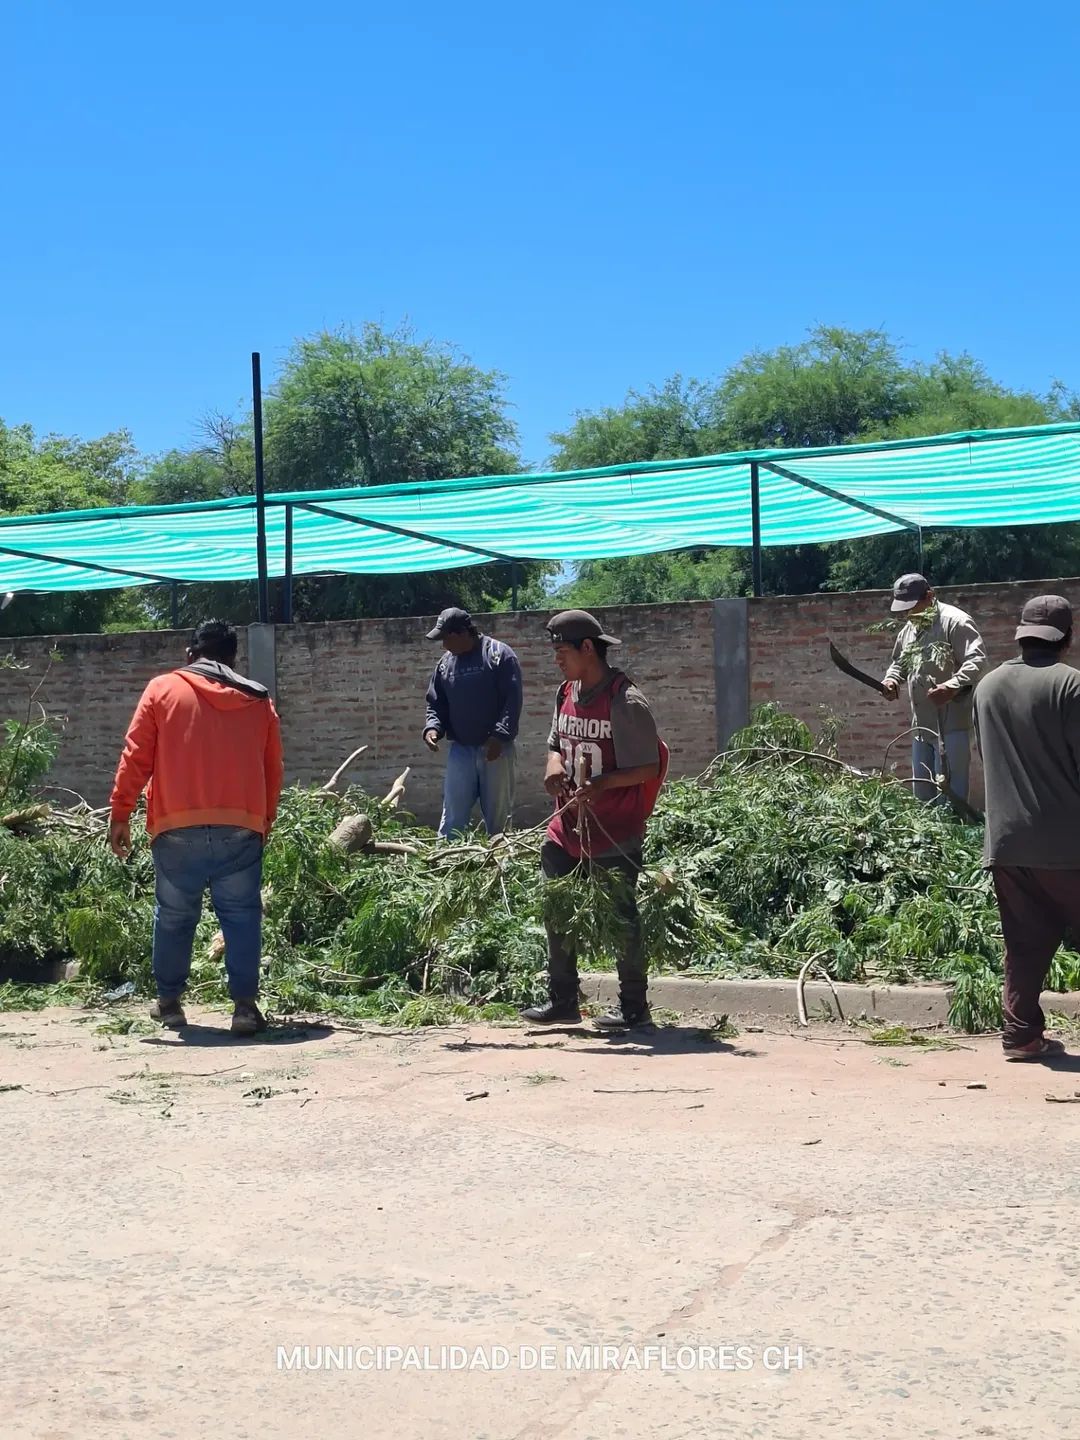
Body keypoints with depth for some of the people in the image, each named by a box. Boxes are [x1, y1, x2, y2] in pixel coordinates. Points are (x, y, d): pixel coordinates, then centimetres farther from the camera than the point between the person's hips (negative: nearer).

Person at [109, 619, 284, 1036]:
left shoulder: (162, 689, 7)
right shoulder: (259, 701, 14)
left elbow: (136, 757, 3)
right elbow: (273, 771, 16)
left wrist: (120, 814, 7)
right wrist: (265, 822, 26)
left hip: (177, 826, -1)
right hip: (241, 828, 1)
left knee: (174, 915, 12)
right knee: (241, 915, 4)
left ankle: (168, 1002, 22)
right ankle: (245, 1005, -4)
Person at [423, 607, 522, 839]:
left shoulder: (499, 654, -7)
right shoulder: (446, 663, 9)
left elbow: (513, 700, -11)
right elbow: (435, 703, 15)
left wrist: (499, 736, -18)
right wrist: (433, 727, -5)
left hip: (496, 749, -4)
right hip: (461, 749, 4)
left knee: (498, 813, 6)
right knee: (453, 815, 2)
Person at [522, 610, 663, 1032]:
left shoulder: (625, 702, -16)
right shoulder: (566, 694, 9)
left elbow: (648, 768, -16)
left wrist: (603, 783, -29)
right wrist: (555, 768, -2)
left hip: (615, 833, -8)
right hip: (568, 826, 8)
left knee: (620, 918, 3)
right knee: (556, 914, 10)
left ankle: (633, 1006, 16)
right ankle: (562, 1001, 22)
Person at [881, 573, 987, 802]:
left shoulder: (955, 622, -12)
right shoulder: (908, 628, 15)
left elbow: (977, 659, -20)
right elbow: (899, 662, 28)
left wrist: (952, 686, -33)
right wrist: (891, 679, 6)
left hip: (950, 721, -9)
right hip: (922, 722, 9)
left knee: (950, 789, -8)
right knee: (922, 789, 15)